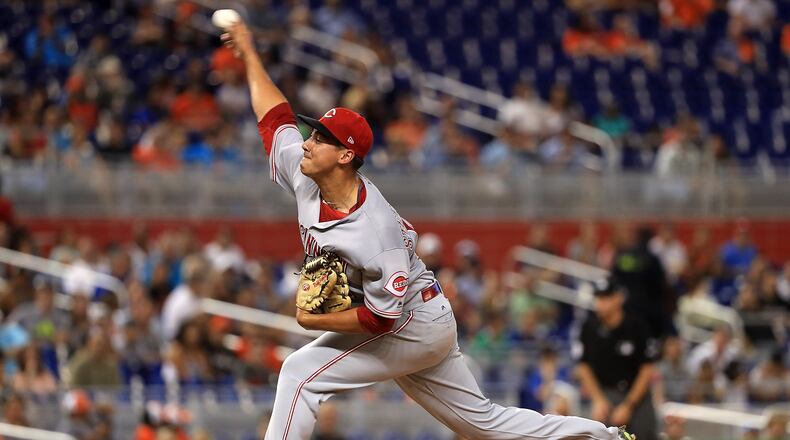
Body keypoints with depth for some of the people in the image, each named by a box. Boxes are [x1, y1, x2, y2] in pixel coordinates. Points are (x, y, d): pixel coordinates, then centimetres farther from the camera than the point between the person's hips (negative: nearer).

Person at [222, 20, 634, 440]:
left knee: (300, 372, -16)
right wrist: (249, 54, 8)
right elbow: (275, 117, 6)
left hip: (412, 324, -9)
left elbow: (383, 317, -31)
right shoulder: (303, 176, -10)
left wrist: (313, 321, -27)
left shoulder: (375, 231, -32)